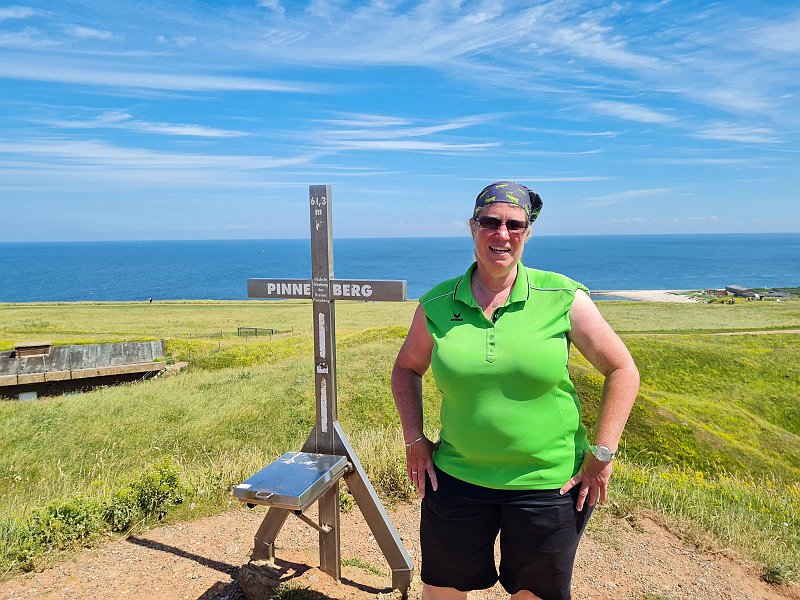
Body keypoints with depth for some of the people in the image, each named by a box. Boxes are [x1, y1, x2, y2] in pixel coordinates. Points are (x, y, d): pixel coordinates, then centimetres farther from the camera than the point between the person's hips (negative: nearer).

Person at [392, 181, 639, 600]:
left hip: (549, 485, -1)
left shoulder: (563, 298, -10)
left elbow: (622, 370, -3)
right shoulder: (437, 305, -4)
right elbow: (406, 368, 11)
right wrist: (414, 441, 5)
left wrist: (601, 454, -6)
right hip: (457, 479, 2)